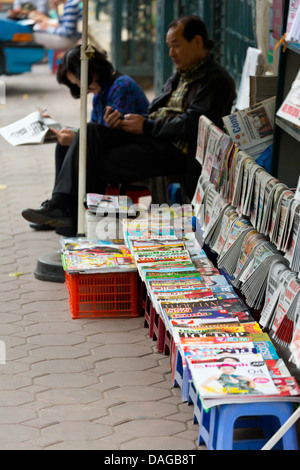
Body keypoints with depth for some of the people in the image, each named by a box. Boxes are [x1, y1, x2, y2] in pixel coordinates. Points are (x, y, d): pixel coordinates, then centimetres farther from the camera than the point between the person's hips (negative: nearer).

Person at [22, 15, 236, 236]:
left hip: (174, 151, -9)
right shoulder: (181, 75, 24)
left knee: (101, 165, -18)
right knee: (91, 132, -13)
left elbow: (192, 125, -17)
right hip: (150, 136, 9)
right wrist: (123, 122, 2)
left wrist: (146, 126, -12)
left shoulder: (216, 80, -6)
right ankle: (60, 205, -23)